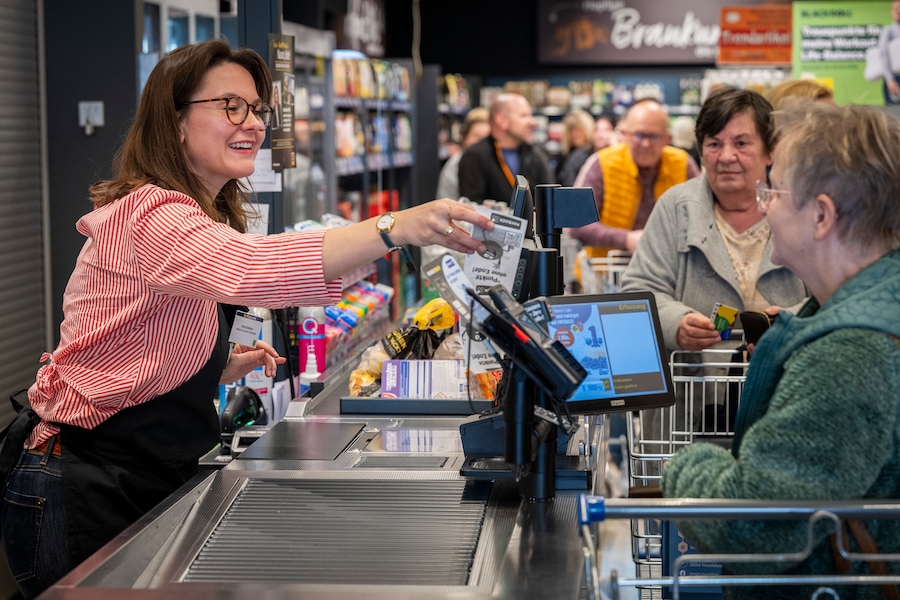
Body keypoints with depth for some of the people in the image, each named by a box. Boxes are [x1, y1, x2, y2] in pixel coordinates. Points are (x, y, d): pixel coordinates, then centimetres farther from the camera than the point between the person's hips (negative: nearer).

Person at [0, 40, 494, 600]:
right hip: (84, 494, -10)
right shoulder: (148, 216, -19)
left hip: (154, 485, 10)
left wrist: (223, 368, 4)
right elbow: (249, 268, -42)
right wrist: (394, 228, -50)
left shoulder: (201, 218, 15)